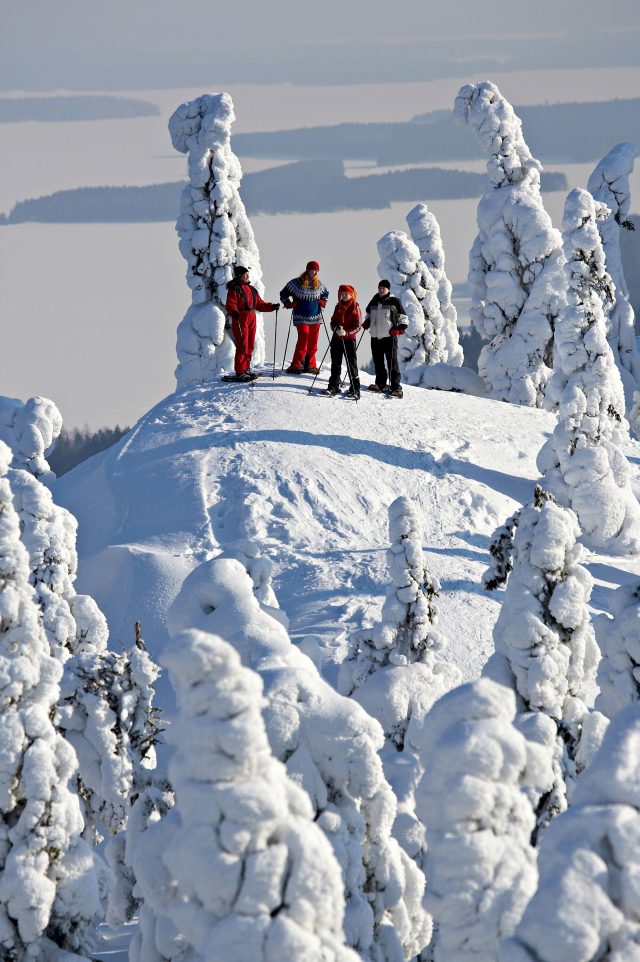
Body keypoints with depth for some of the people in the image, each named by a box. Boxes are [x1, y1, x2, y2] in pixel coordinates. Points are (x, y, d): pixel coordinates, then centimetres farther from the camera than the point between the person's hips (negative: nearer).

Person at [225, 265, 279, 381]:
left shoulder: (251, 289, 18)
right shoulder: (234, 289, -6)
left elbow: (259, 304, 21)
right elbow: (230, 304, -17)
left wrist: (272, 307, 9)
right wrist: (234, 312, -37)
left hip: (251, 319, 8)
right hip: (240, 320, -8)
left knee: (250, 346, 10)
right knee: (242, 346, -10)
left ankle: (246, 369, 21)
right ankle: (240, 373, -8)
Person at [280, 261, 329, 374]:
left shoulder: (319, 285, 8)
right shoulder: (296, 283, -5)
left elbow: (325, 294, 28)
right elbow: (283, 294, 6)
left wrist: (323, 302, 10)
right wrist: (289, 304, -6)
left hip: (315, 317, 5)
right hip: (301, 318, -5)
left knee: (313, 342, 6)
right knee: (303, 339, -16)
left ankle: (309, 364, 17)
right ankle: (296, 365, -13)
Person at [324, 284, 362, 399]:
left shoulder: (355, 308, -6)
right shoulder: (338, 307, 10)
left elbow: (358, 326, -9)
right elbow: (333, 321, 15)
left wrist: (346, 333, -22)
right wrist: (336, 328, -9)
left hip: (349, 338, -6)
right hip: (337, 338, 6)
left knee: (351, 364, -5)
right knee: (335, 363, 11)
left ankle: (355, 389, -2)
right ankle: (333, 386, 20)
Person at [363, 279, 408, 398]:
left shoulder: (394, 302, 0)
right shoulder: (374, 302, 14)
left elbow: (403, 317, 4)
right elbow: (368, 314, 32)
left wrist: (399, 329, -10)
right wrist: (366, 323, 13)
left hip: (389, 337, -6)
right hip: (375, 337, 6)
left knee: (392, 362, -7)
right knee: (378, 362, 11)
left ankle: (396, 387, -8)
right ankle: (380, 384, 21)